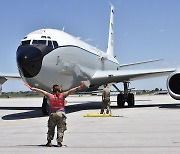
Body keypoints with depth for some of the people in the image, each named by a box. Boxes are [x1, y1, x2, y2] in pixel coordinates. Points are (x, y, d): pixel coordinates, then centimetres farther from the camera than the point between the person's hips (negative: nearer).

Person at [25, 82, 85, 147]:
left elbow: (40, 91, 10)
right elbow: (70, 91, -6)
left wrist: (31, 88, 16)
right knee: (60, 129, 4)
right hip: (61, 114, -1)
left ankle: (49, 141, 4)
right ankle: (59, 142, -5)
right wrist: (79, 87, -9)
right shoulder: (62, 95, 1)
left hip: (52, 114, 1)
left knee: (51, 128, 14)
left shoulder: (50, 96, 4)